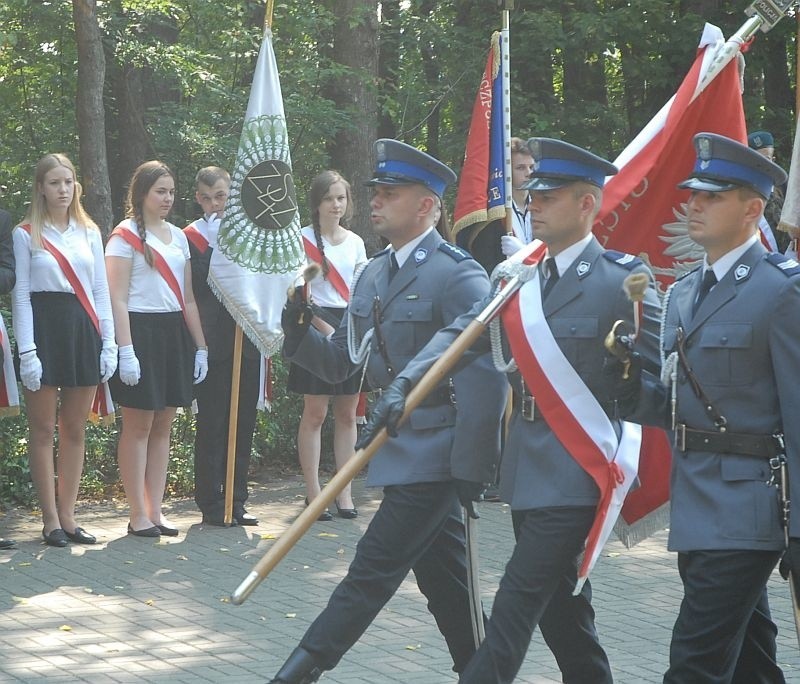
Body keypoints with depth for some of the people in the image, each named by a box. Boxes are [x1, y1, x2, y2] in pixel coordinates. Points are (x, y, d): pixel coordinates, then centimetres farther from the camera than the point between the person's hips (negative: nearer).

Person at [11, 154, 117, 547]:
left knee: (75, 430, 6)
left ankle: (67, 516, 12)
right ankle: (51, 519, 4)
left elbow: (100, 290, 13)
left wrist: (109, 342, 5)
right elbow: (21, 294, -3)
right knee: (43, 429, 0)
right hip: (44, 327, -4)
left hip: (83, 329, 4)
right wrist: (26, 350, -11)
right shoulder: (26, 234, 1)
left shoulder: (89, 233, 12)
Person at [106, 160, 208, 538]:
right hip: (140, 331, -6)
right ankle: (138, 515, 0)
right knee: (138, 425, -4)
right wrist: (126, 350, -17)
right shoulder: (125, 235, -4)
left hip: (174, 334, 6)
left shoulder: (178, 236, 16)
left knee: (163, 425, 7)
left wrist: (200, 346, 13)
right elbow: (118, 299, -9)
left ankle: (155, 511, 11)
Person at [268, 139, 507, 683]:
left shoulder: (459, 276, -15)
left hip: (435, 456, -9)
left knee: (372, 571, -6)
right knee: (444, 579, 15)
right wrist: (299, 334, -6)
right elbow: (340, 362, 14)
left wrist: (471, 468, -20)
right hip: (399, 449, 9)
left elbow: (487, 379, -19)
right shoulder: (373, 277, 11)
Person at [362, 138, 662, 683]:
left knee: (518, 602, -9)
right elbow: (463, 332, 2)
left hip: (574, 473, -7)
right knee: (559, 603, 15)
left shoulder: (623, 281, -10)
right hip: (527, 469, 7)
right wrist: (404, 387, -8)